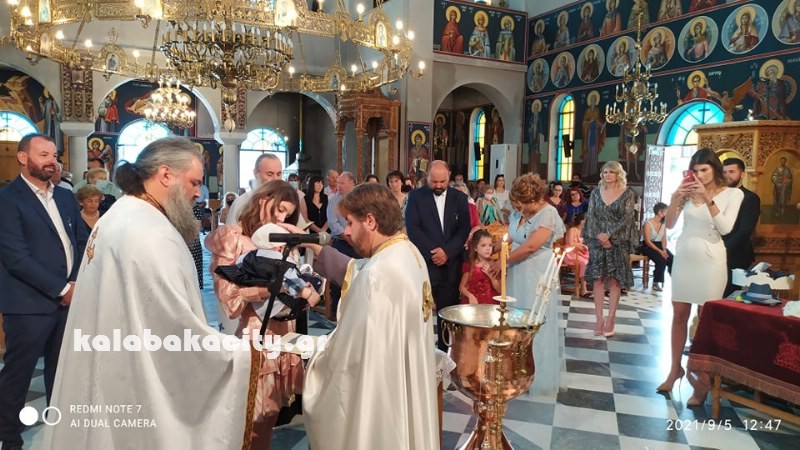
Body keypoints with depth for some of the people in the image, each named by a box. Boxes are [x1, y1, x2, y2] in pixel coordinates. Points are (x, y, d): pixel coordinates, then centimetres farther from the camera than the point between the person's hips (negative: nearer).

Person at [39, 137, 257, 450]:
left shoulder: (118, 217, 9)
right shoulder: (150, 233, -24)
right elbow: (178, 327, -27)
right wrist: (243, 352, -19)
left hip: (109, 371, 10)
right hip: (138, 381, -10)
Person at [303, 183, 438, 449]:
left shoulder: (377, 275, -28)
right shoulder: (408, 253, 1)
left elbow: (352, 350, -23)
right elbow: (354, 272, 12)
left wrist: (315, 365, -5)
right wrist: (313, 246, 11)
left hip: (378, 393, -9)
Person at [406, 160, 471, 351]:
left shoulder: (460, 198, 9)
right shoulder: (416, 196, 2)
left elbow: (464, 229, 3)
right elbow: (412, 228, -6)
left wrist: (447, 251, -11)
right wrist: (432, 252, -13)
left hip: (451, 265, 2)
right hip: (424, 262, -2)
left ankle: (445, 351, 19)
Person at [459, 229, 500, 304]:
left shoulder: (494, 266, 5)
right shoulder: (469, 266, 1)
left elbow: (500, 290, 3)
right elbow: (462, 287, 4)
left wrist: (490, 275, -10)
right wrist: (470, 296, -15)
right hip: (473, 303, -1)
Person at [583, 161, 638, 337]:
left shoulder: (628, 194, 1)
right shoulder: (596, 193, 9)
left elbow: (627, 218, -7)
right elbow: (591, 217, 2)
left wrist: (609, 235, -15)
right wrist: (600, 236, -12)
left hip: (618, 242, -2)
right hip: (597, 241, 2)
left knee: (615, 280, 0)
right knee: (598, 278, -1)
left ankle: (610, 319, 4)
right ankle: (599, 319, 3)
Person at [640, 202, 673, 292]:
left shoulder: (664, 224, 6)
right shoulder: (648, 224, -13)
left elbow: (664, 239, 6)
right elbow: (648, 241, -16)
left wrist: (664, 249, -12)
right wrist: (660, 251, -23)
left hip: (660, 246, 6)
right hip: (648, 247, -6)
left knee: (671, 258, -21)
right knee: (661, 259, -29)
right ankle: (656, 283, -17)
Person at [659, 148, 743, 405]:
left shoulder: (732, 194, -1)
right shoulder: (688, 193, 5)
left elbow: (725, 228, -14)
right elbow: (669, 224, 2)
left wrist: (708, 198, -20)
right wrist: (675, 197, -10)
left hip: (710, 261, -3)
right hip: (683, 258, 3)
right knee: (679, 316, 10)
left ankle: (703, 379, 7)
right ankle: (675, 369, 23)